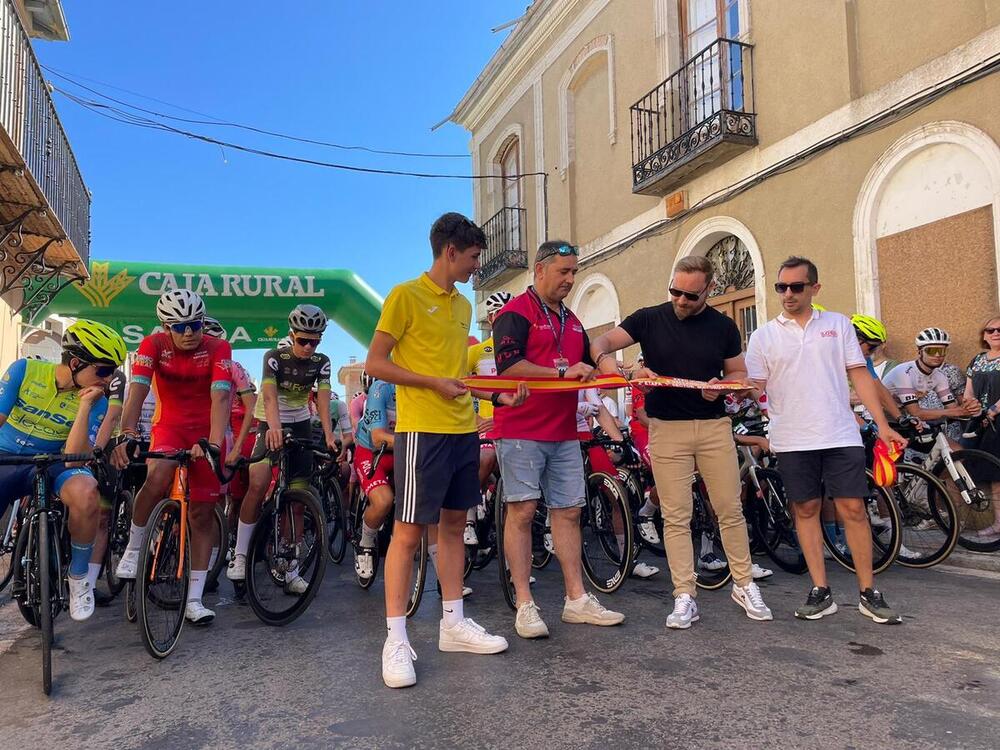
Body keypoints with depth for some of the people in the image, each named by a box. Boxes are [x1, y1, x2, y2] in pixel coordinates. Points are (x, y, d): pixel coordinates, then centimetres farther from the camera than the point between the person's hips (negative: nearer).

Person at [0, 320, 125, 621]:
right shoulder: (24, 370, -8)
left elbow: (74, 459, -18)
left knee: (86, 492, -35)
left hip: (48, 466, 0)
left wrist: (85, 405, -23)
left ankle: (78, 577, -14)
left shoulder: (96, 402, -8)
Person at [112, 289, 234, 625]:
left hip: (205, 432, 0)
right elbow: (137, 390, -25)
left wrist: (214, 442, -44)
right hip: (169, 427, 0)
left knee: (202, 514, 1)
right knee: (158, 477, -34)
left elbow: (220, 397, -29)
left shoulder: (218, 349, -18)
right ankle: (134, 547, -8)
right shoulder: (153, 344, -14)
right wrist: (127, 434, -41)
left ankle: (194, 600, 9)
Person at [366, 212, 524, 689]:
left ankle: (453, 623, 24)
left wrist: (497, 395, 9)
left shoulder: (462, 305, 17)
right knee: (409, 530, -3)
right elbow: (374, 364, -8)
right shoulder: (406, 296, -6)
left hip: (463, 429, 8)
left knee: (453, 524, 13)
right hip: (421, 430, -8)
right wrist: (435, 383, -13)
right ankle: (396, 639, 7)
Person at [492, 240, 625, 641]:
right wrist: (563, 371, -20)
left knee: (568, 512, 8)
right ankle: (524, 604, 5)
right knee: (522, 511, -3)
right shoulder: (516, 312, -5)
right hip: (521, 429, -7)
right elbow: (509, 364, -19)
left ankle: (576, 599, 17)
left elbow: (587, 366, 24)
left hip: (564, 432, 8)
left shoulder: (571, 321, 20)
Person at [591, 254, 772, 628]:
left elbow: (739, 373, 12)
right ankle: (684, 597, 10)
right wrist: (605, 359, -27)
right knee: (676, 517, 1)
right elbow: (602, 342, -3)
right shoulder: (649, 319, 1)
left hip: (714, 425, 1)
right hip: (667, 427, -1)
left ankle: (744, 585, 24)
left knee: (730, 510, 6)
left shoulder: (723, 327, 6)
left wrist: (722, 386, -11)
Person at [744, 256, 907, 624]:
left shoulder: (838, 324, 8)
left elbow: (859, 375, 7)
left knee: (853, 509, 1)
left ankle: (869, 593, 14)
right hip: (792, 440, 0)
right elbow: (754, 388, 1)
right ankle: (821, 592, 16)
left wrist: (883, 425, 1)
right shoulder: (763, 335, 5)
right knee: (806, 510, 6)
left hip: (841, 436, 0)